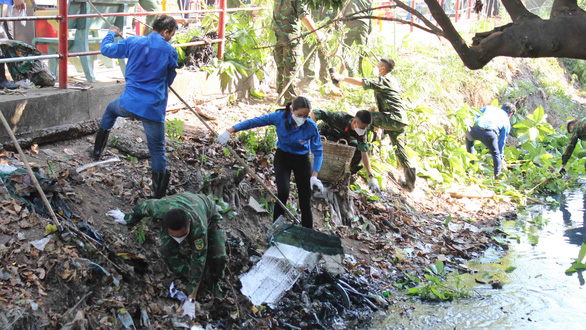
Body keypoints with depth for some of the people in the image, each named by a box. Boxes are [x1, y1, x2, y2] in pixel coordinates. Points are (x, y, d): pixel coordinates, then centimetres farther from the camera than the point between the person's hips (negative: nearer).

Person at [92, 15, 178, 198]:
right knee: (157, 151, 6)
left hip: (129, 103, 3)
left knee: (111, 109, 37)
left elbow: (106, 49, 13)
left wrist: (111, 33, 32)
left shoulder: (133, 43, 1)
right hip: (154, 109, -3)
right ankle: (159, 196, 5)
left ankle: (97, 152, 43)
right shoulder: (170, 51, -2)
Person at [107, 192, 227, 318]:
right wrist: (126, 219, 6)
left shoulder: (199, 228, -49)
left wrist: (191, 300, -41)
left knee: (218, 257, -23)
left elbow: (198, 263, -43)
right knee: (166, 249, -27)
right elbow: (143, 206, -16)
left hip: (208, 216, -3)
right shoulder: (160, 209, -42)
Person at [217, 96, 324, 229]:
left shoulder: (311, 127, -24)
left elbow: (318, 152, -16)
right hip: (282, 157, 0)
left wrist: (314, 175, -27)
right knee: (283, 192, -22)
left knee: (305, 201, 0)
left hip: (302, 160, 0)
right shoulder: (280, 117, -23)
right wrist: (229, 131, -23)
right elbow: (254, 122, -18)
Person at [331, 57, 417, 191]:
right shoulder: (392, 80, 22)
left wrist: (342, 78, -7)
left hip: (393, 118, -10)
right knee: (399, 149, 12)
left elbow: (362, 82, -15)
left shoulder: (383, 80, -7)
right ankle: (410, 180, 11)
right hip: (401, 121, 10)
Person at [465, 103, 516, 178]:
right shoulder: (507, 122, 27)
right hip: (488, 134, -2)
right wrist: (501, 157, 40)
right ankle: (497, 174, 18)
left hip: (474, 129, 2)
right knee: (496, 154, 25)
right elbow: (501, 141, 30)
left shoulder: (489, 107, 32)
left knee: (469, 139, 40)